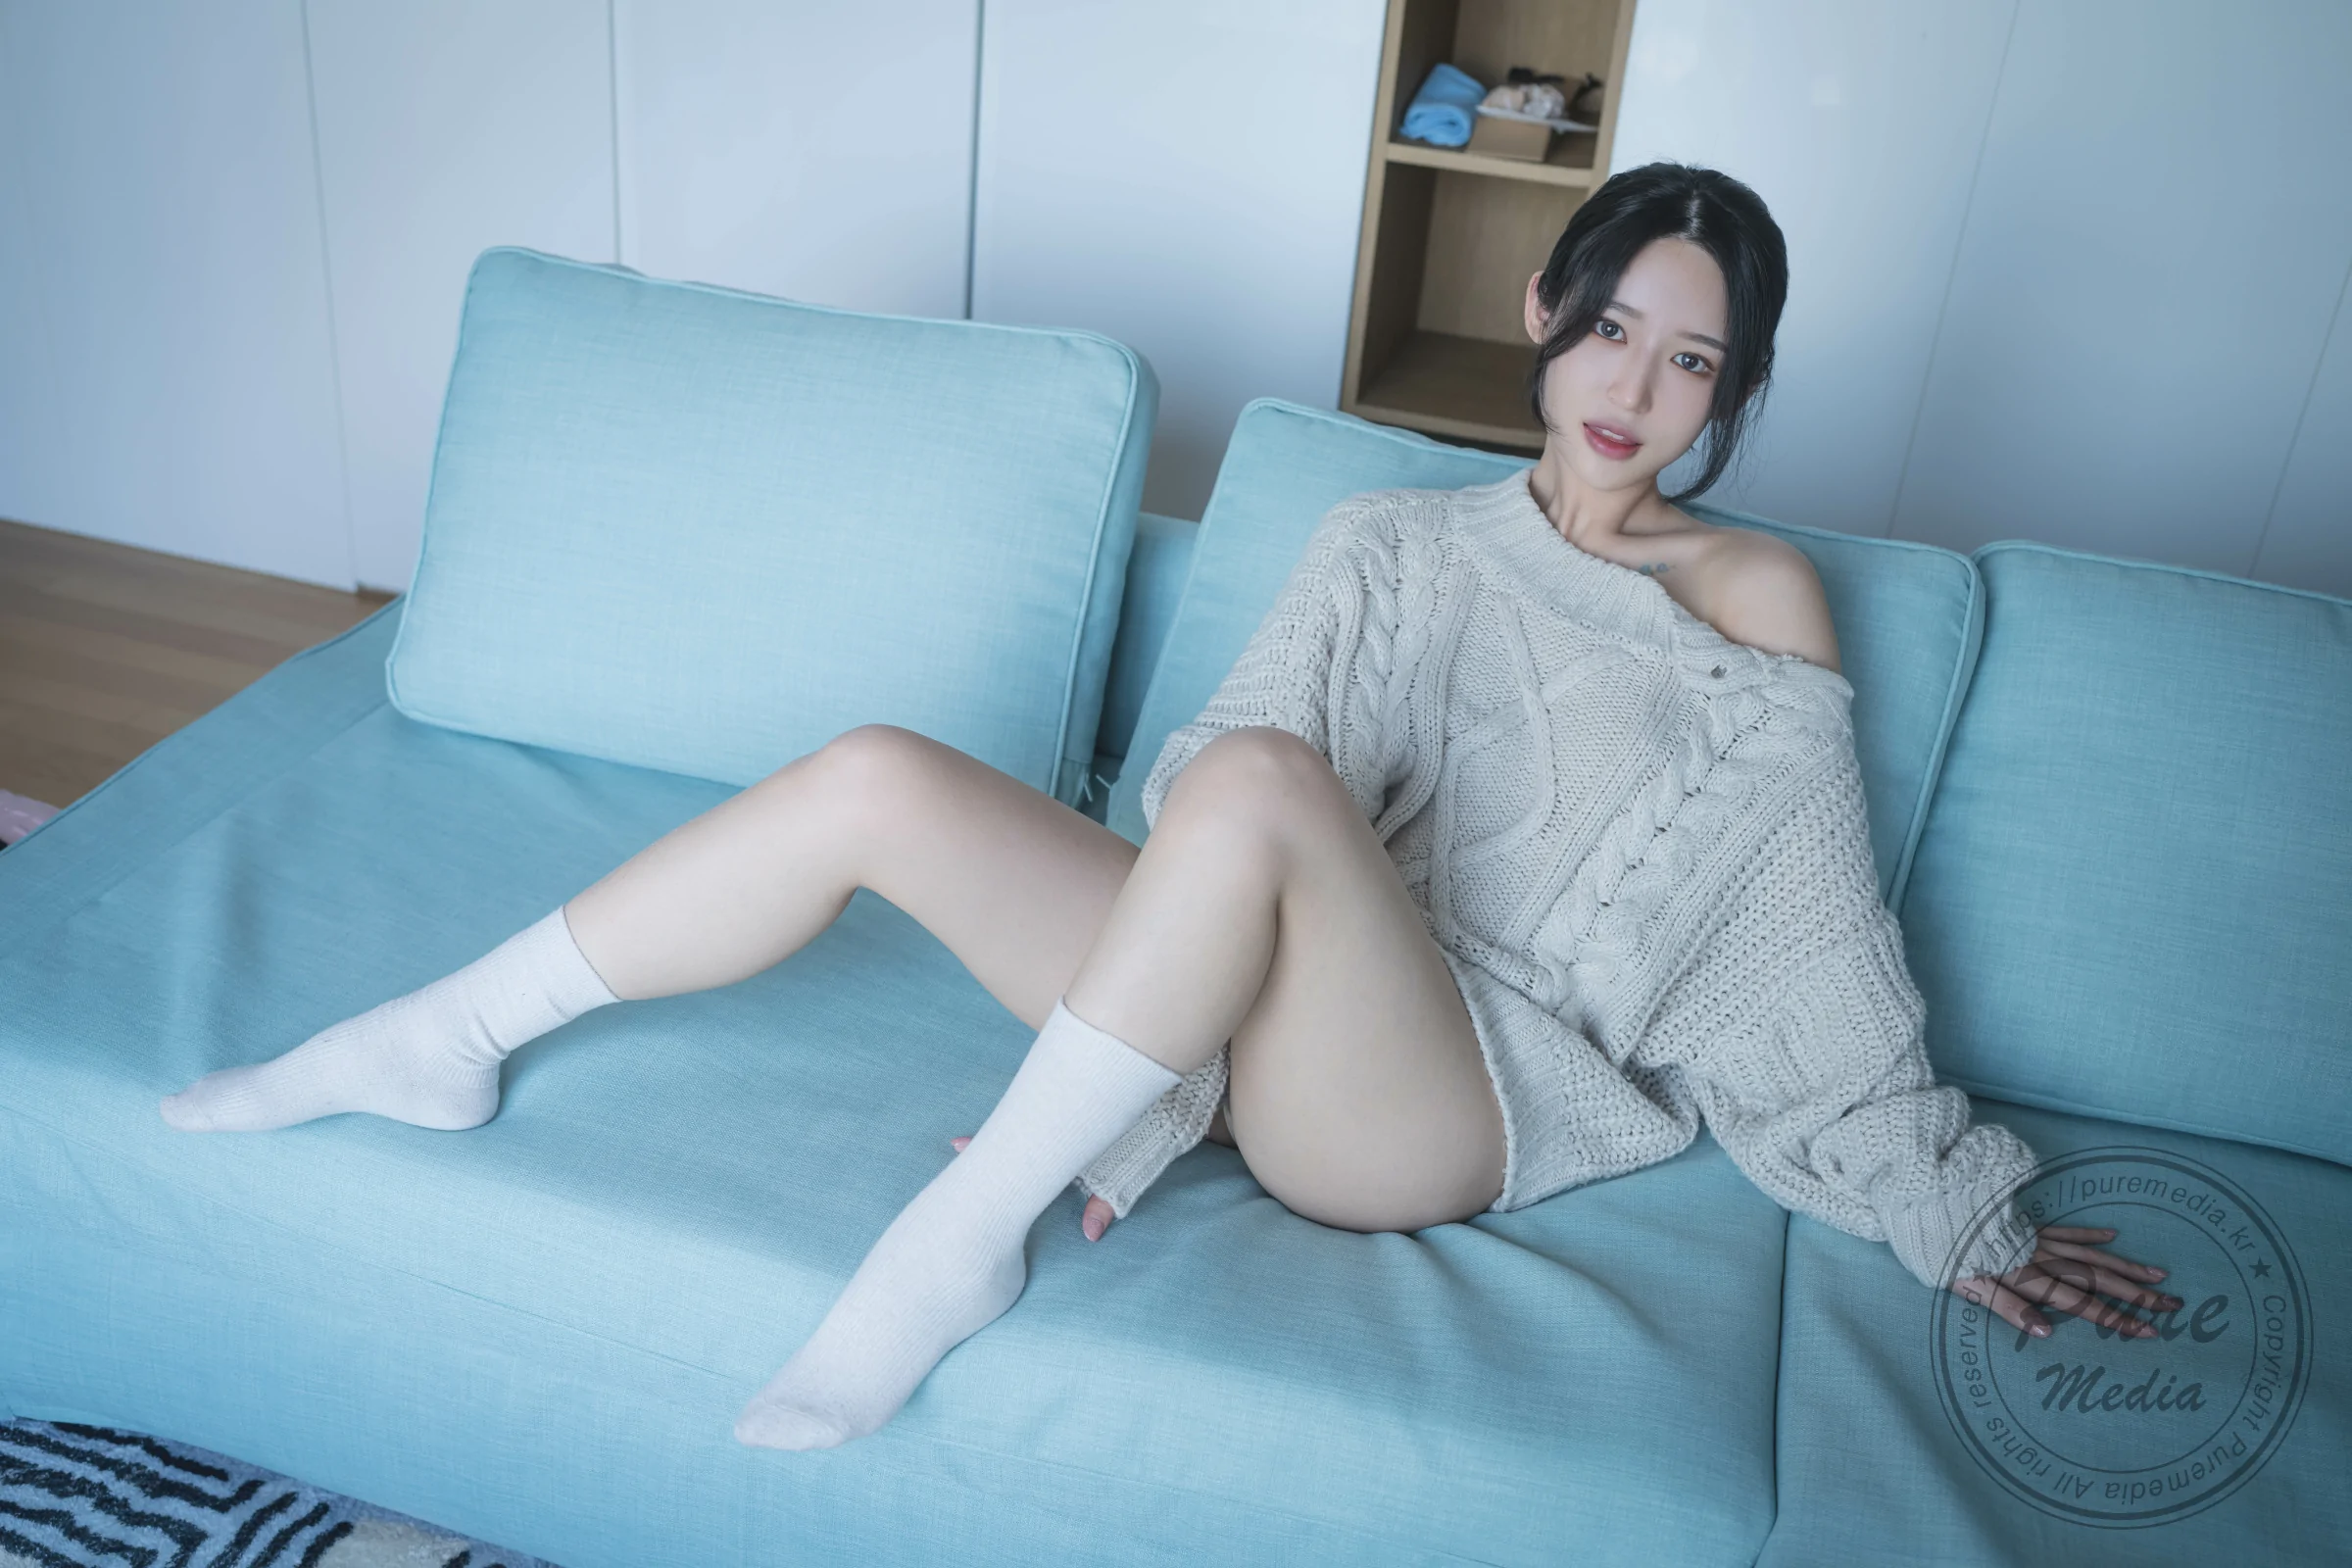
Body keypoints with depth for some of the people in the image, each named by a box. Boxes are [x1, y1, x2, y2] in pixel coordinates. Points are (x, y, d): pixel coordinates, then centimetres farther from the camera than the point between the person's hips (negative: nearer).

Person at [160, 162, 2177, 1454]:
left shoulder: (1761, 598, 6)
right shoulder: (1396, 539, 14)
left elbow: (1830, 954, 6)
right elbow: (1210, 777, 4)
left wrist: (1965, 1214, 7)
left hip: (1465, 1099, -3)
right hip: (1249, 1022, 4)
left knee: (1258, 787, -35)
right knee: (878, 779, -16)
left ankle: (960, 1241, -22)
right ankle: (446, 1039, -2)